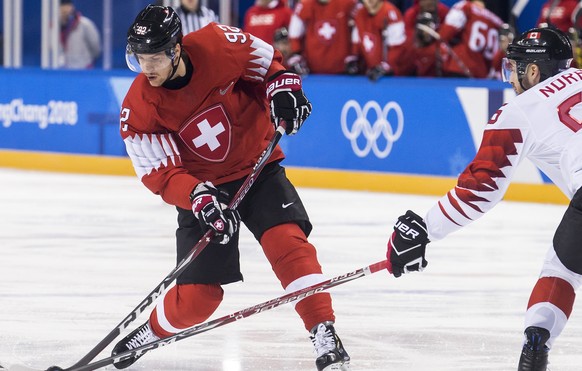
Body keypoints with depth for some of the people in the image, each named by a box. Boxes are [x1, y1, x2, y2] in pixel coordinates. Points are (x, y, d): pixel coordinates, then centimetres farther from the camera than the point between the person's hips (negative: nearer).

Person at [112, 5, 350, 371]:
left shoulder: (219, 45, -19)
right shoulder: (139, 109, -18)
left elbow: (268, 62, 1)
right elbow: (161, 175, -17)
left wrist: (282, 88, -18)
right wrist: (197, 198, -34)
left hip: (257, 168, 0)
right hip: (201, 187, 0)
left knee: (288, 241, -25)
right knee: (198, 297, -3)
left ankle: (325, 335, -21)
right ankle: (151, 332, 28)